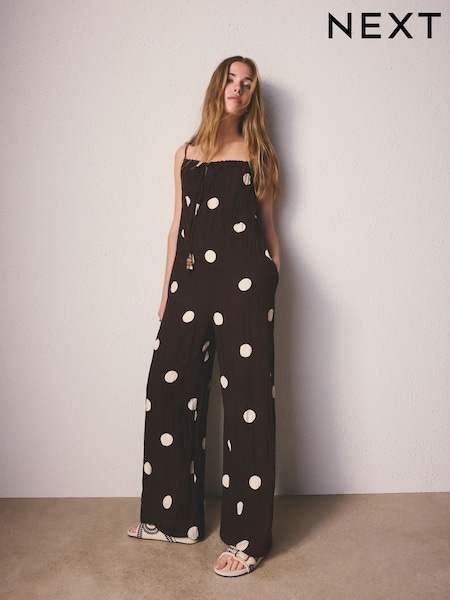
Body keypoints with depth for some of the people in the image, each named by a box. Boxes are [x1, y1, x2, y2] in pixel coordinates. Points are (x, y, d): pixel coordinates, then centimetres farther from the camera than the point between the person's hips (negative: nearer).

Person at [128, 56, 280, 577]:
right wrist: (167, 289, 12)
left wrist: (274, 281, 4)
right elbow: (178, 225, 16)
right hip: (191, 279, 3)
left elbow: (267, 222, 12)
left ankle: (246, 534, 8)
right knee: (169, 386, 3)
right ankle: (174, 516, 22)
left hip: (244, 279, -3)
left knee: (246, 397, -4)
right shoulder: (187, 154, 17)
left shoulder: (258, 153, 13)